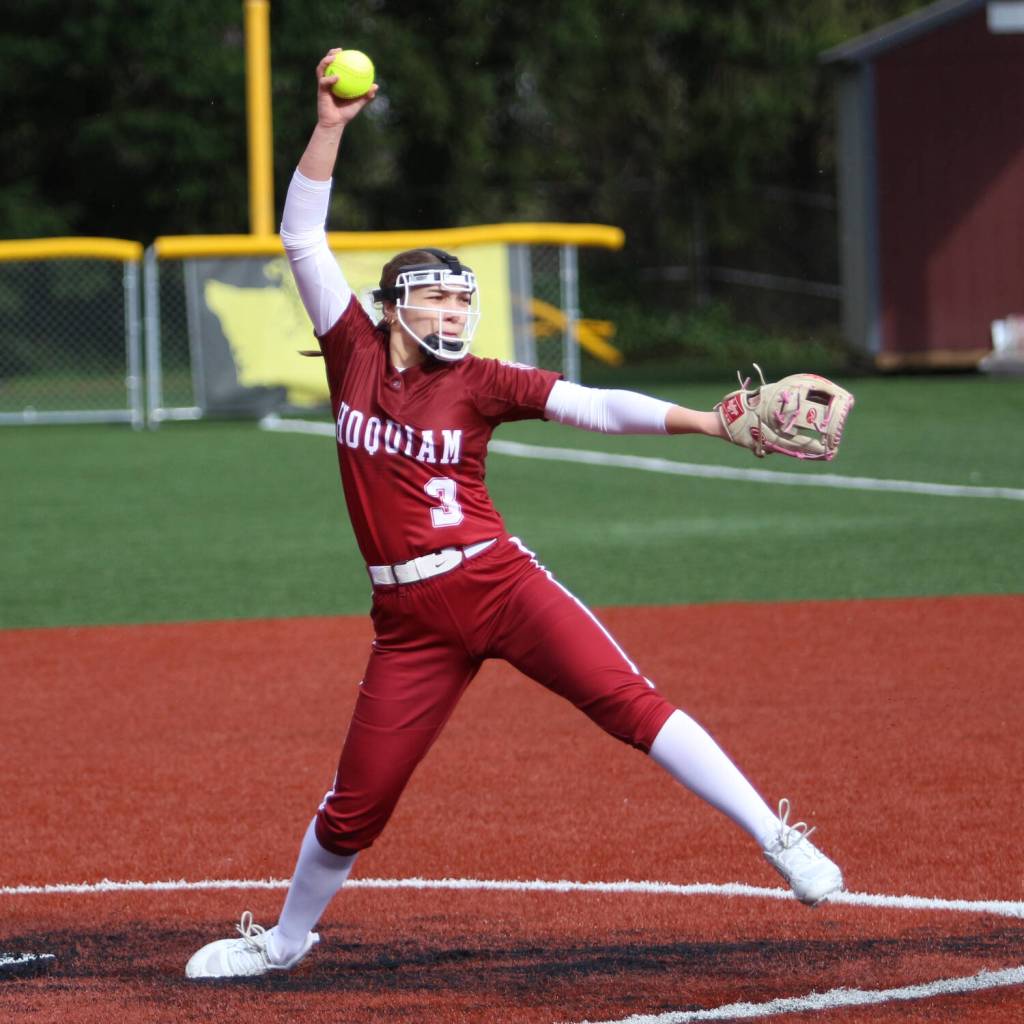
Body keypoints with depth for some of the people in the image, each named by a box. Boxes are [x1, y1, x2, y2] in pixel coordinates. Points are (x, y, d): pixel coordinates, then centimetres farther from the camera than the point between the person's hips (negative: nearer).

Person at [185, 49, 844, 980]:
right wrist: (330, 127, -4)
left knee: (628, 701, -18)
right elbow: (302, 236, 4)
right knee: (358, 802, 4)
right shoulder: (357, 357, 5)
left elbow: (592, 406, -8)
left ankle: (779, 839, -18)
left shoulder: (480, 382, 2)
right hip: (411, 618, 2)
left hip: (498, 583, -1)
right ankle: (284, 939, 27)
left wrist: (706, 422, -20)